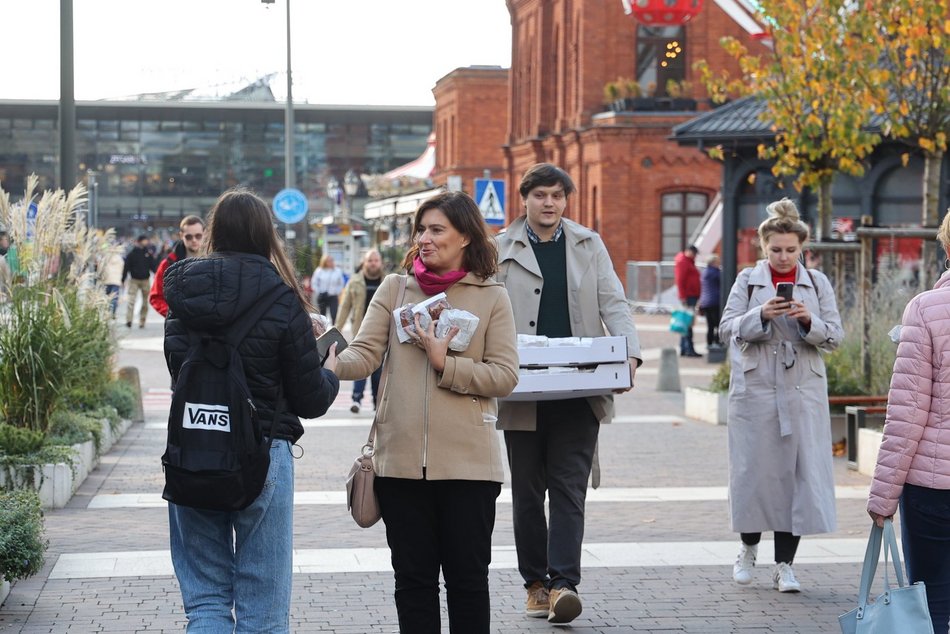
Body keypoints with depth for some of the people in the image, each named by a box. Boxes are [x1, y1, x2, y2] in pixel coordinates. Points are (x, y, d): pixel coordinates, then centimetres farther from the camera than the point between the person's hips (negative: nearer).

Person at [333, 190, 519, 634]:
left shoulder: (492, 297, 2)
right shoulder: (394, 289, 7)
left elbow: (505, 376, -5)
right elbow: (364, 355, -4)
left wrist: (445, 365, -14)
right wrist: (330, 362, -23)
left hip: (467, 462, -2)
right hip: (402, 458, 2)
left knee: (468, 578, 6)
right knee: (413, 578, 10)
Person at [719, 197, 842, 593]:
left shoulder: (817, 283, 9)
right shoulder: (748, 281, 6)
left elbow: (835, 336, 5)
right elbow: (726, 329, -1)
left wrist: (810, 321, -14)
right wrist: (760, 315, -18)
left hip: (803, 392, 1)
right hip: (755, 389, -1)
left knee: (798, 471, -3)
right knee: (754, 469, 2)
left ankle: (784, 565, 4)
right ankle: (748, 548, 25)